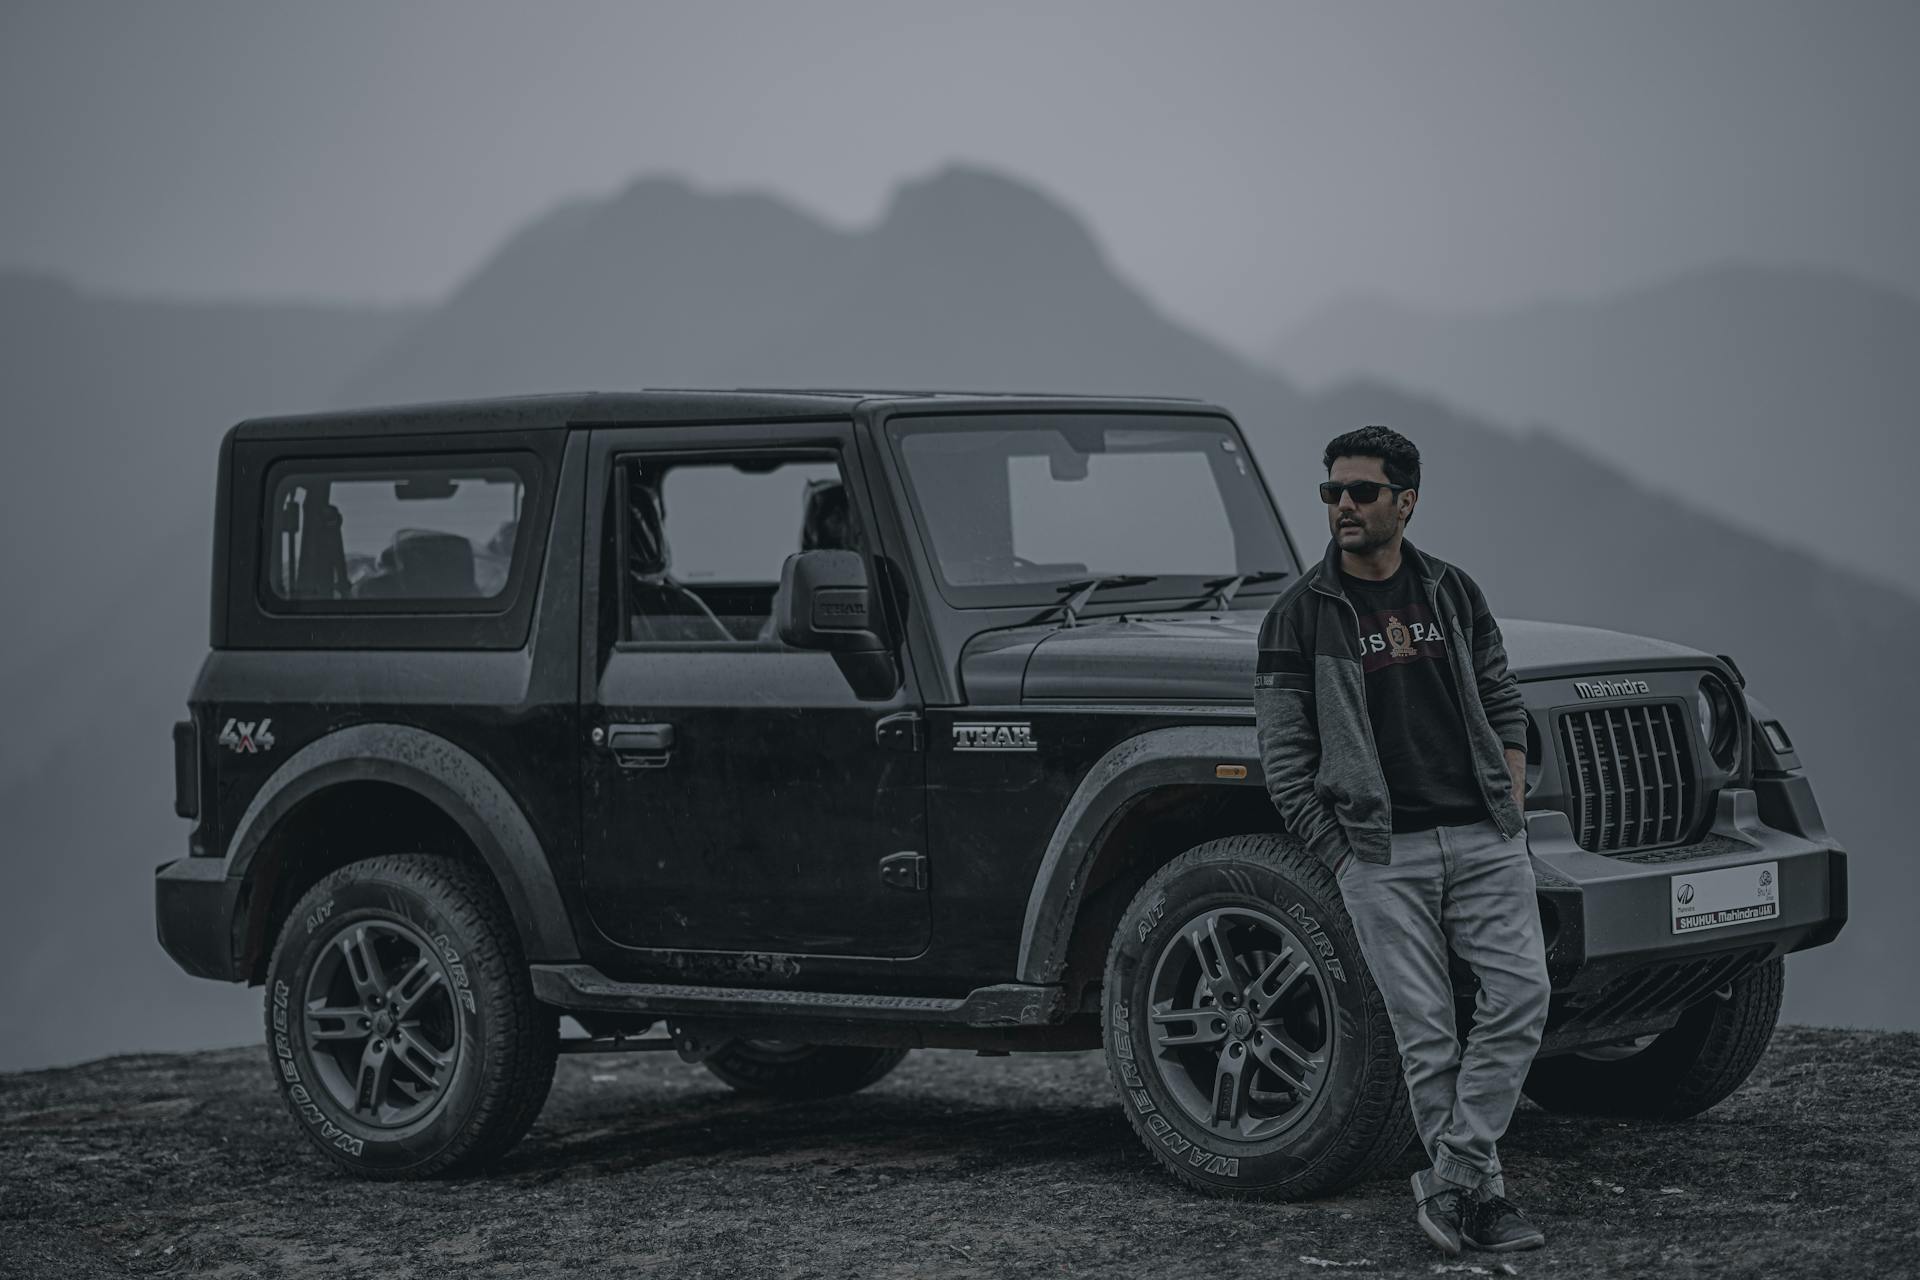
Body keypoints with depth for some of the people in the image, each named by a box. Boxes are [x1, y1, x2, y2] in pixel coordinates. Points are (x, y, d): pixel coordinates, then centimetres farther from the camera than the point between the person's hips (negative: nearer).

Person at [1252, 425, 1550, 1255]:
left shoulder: (1452, 593, 11)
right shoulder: (1298, 618, 0)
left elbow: (1504, 709, 18)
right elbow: (1284, 761, 0)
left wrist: (1511, 812, 5)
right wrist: (1345, 861, -4)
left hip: (1483, 841, 3)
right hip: (1382, 852, -3)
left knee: (1520, 991, -11)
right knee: (1424, 1032, -3)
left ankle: (1451, 1176, -5)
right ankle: (1481, 1194, 7)